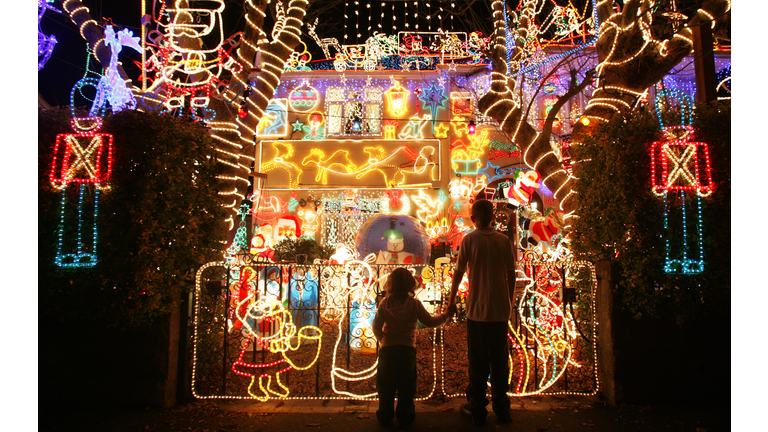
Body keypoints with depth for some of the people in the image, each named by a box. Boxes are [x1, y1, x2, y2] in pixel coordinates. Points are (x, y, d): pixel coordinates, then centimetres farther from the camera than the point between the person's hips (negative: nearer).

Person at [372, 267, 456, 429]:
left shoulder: (384, 304, -6)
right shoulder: (415, 304, -9)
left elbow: (376, 326, -7)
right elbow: (430, 321, -2)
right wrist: (446, 315, 13)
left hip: (387, 349, 1)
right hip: (407, 349, -1)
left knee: (386, 385, 14)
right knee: (406, 387, 12)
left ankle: (385, 417, 24)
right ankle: (405, 418, 21)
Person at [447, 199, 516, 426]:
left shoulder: (469, 239, -7)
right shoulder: (504, 240, 1)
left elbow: (458, 272, -3)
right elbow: (511, 274, 5)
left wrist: (451, 299, 11)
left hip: (477, 310, -3)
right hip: (500, 309, 3)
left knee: (478, 362, 8)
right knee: (499, 360, 14)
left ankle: (477, 409, 18)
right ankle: (502, 409, 23)